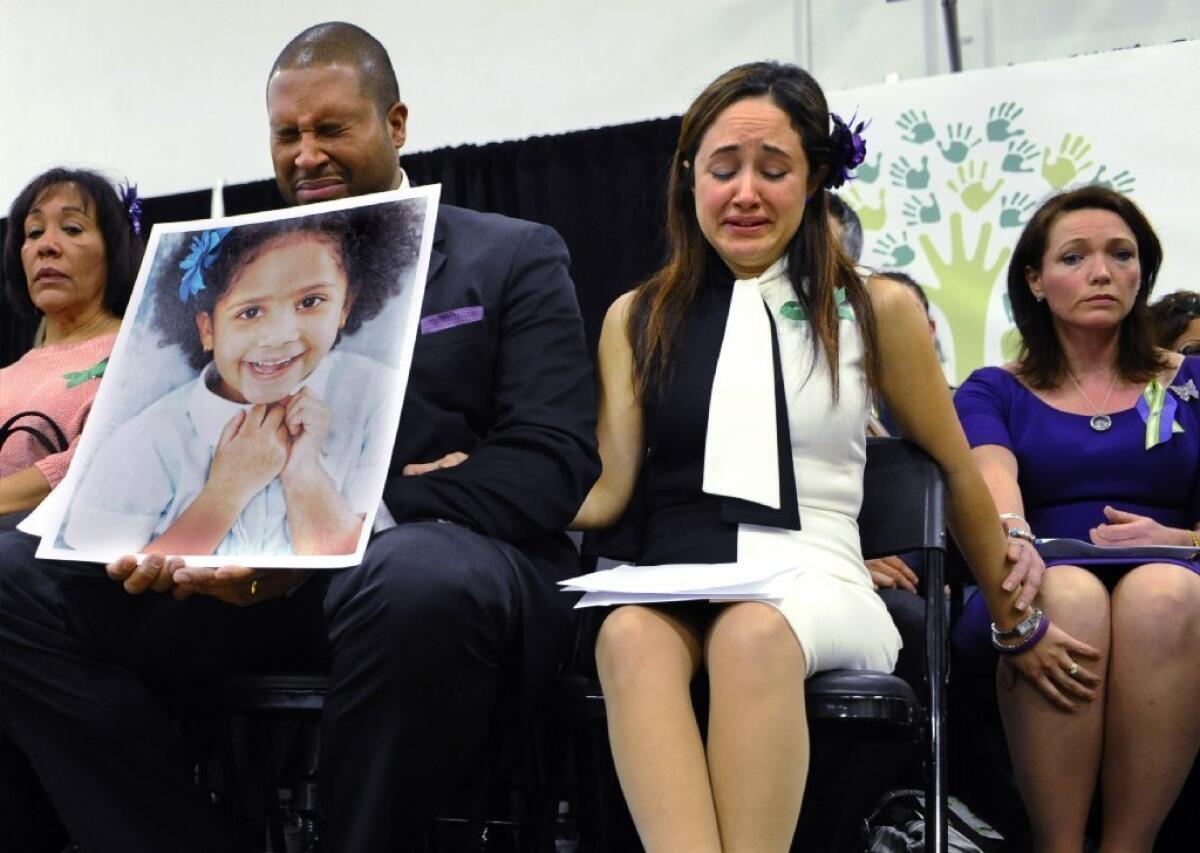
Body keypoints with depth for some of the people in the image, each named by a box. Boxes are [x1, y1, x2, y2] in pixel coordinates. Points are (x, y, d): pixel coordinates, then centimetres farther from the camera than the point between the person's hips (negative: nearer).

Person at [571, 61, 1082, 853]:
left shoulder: (875, 309, 10)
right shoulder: (637, 318, 14)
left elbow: (956, 471, 19)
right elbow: (606, 491, 8)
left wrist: (1013, 623, 27)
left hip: (816, 586, -1)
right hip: (673, 585, 1)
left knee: (754, 632, -38)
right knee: (629, 634, -36)